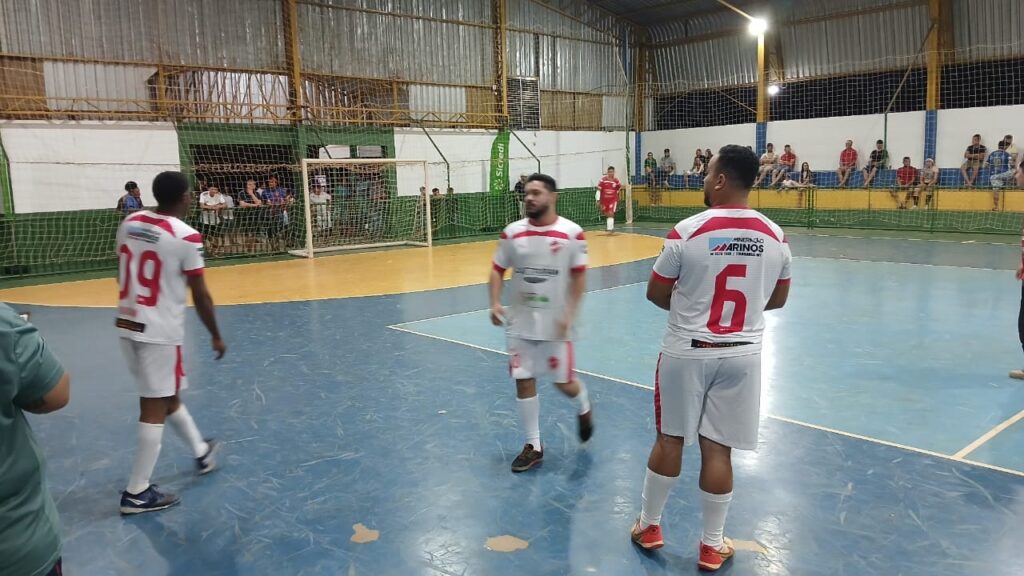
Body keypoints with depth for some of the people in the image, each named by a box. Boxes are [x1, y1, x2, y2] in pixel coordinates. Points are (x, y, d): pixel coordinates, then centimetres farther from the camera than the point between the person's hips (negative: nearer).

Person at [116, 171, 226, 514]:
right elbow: (200, 296, -12)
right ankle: (137, 494, 9)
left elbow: (123, 275, 15)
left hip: (127, 326, 8)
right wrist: (216, 336, 1)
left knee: (167, 395, 21)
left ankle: (201, 452, 40)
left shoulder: (129, 223, 4)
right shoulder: (185, 237, -16)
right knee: (155, 408, 2)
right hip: (160, 332, -8)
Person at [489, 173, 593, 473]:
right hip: (520, 322, 3)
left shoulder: (571, 233, -9)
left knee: (564, 382, 4)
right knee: (524, 381, 5)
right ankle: (533, 446, 19)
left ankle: (584, 408, 41)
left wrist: (570, 313, -15)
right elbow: (498, 270, 6)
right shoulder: (512, 232, -1)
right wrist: (495, 303, -8)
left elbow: (579, 276, -6)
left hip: (555, 323, -3)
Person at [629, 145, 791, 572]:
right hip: (741, 355, 3)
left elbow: (655, 293, -4)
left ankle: (649, 525, 30)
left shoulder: (687, 231, -14)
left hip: (686, 352, -2)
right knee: (717, 448, 10)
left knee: (669, 440, 13)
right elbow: (778, 299, 10)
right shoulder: (775, 236, -2)